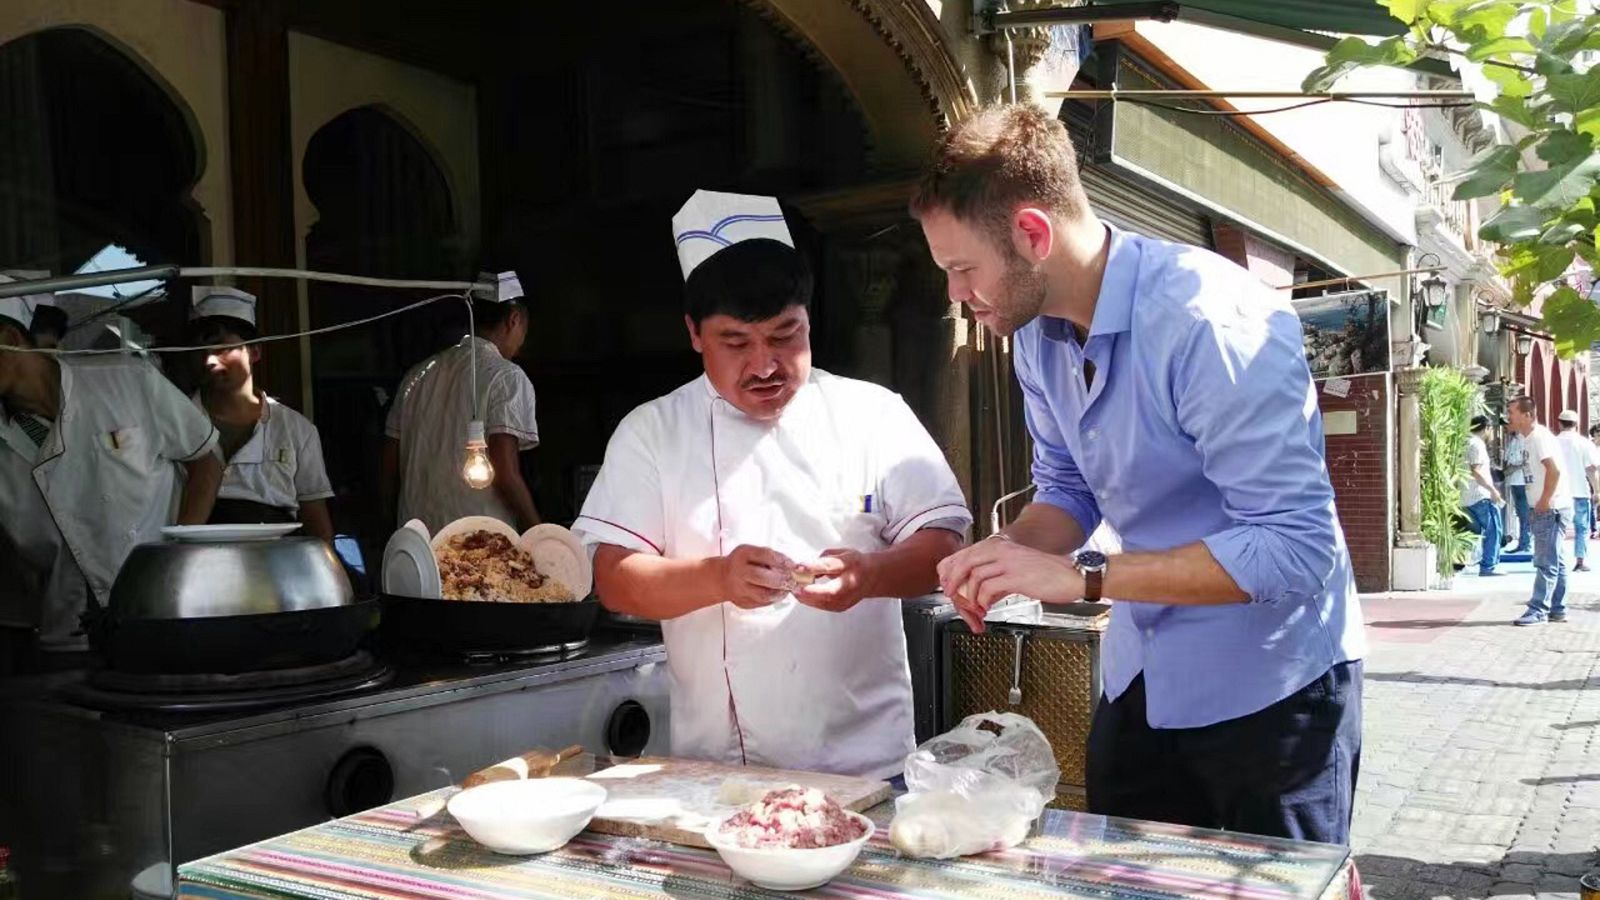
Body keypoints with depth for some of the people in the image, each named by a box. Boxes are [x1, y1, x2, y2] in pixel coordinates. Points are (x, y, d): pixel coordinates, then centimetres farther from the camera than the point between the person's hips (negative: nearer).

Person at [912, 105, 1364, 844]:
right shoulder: (1038, 332, -3)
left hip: (1268, 682, -7)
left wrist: (1081, 577, -31)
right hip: (1142, 676, 8)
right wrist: (1010, 549, -13)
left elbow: (1294, 548, -30)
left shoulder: (1213, 322, -28)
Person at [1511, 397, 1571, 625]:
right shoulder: (1532, 438, 14)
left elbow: (1554, 471, -25)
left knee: (1546, 563, -7)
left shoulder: (1539, 437, -15)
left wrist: (1544, 502, -19)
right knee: (1555, 562, 14)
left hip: (1551, 510, -10)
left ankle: (1538, 610, -5)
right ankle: (1557, 609, 20)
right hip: (1549, 510, 10)